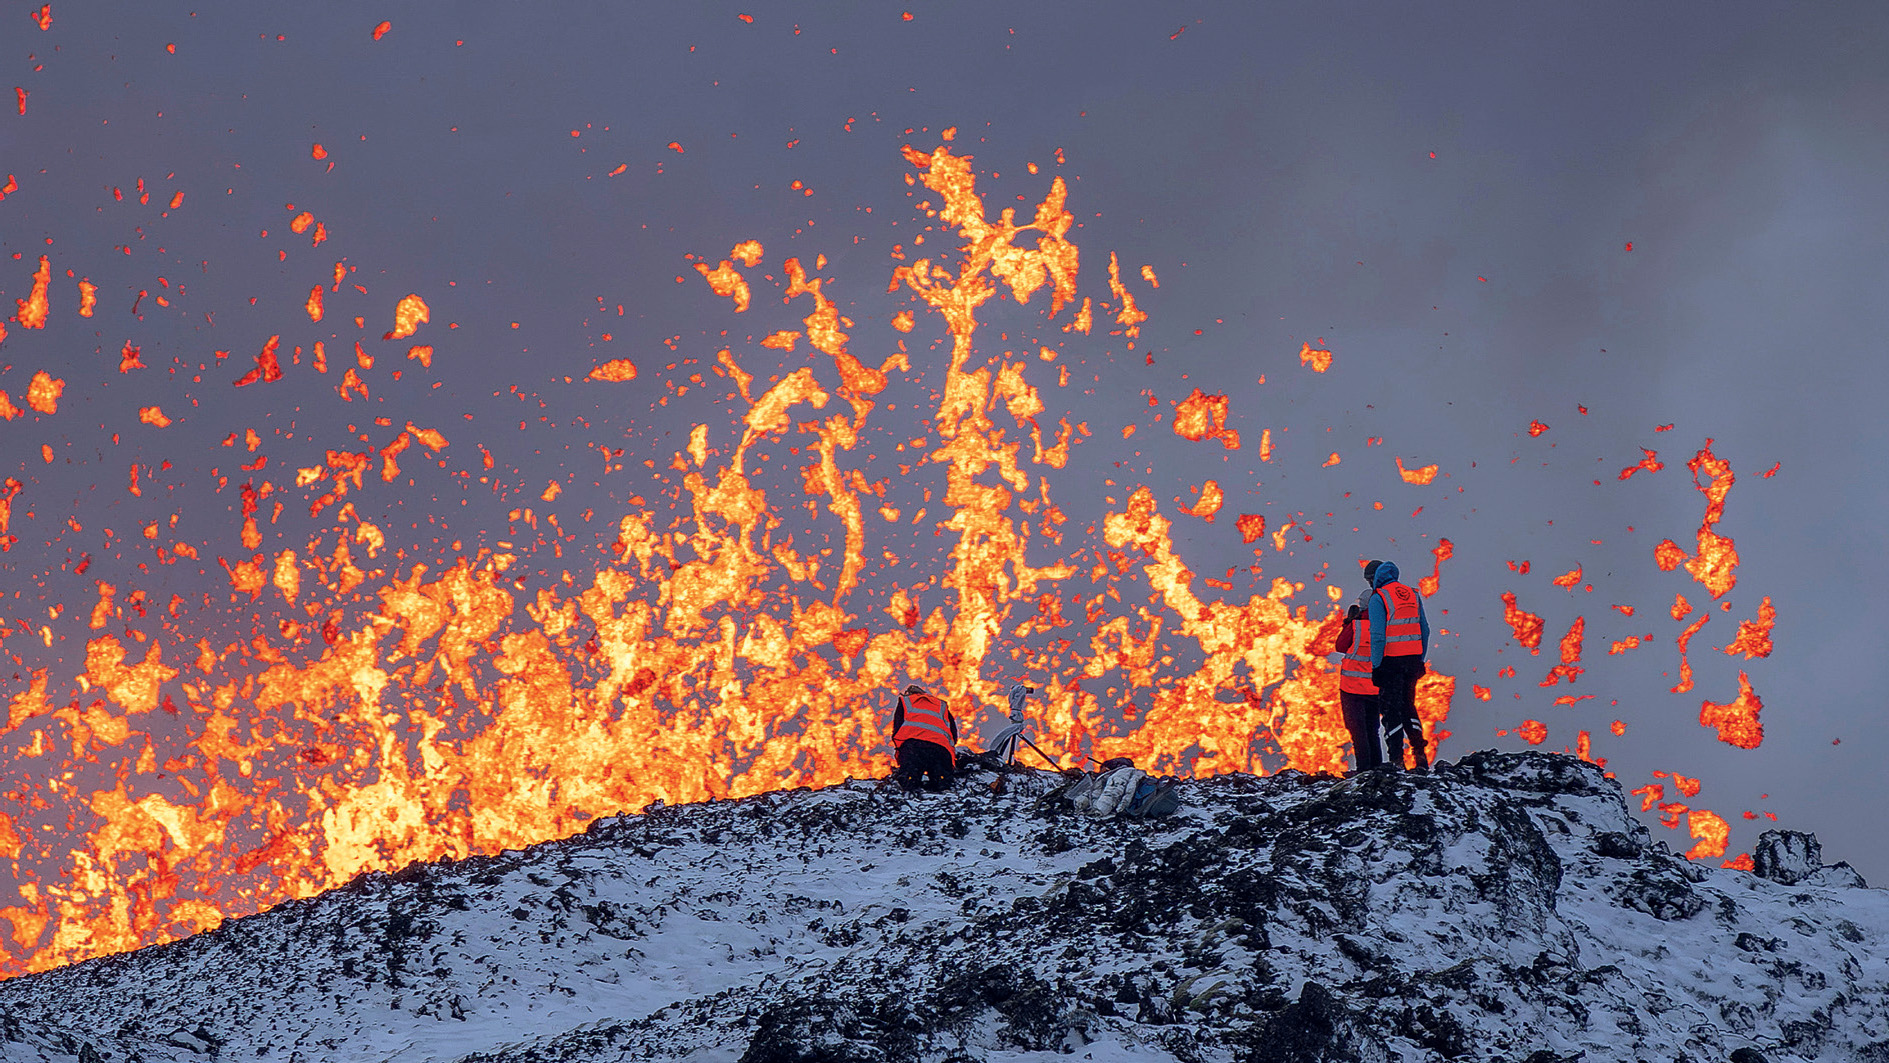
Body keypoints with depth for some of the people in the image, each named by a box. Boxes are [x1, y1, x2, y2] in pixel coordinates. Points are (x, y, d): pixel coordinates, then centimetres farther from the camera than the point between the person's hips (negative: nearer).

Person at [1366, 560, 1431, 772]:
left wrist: (1376, 666, -11)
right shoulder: (1413, 595, 11)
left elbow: (1378, 636, -15)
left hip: (1391, 660, -6)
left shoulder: (1377, 598, -9)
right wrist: (1420, 661, 19)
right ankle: (1420, 754, 12)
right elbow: (1424, 630, 13)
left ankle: (1397, 760, 0)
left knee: (1391, 709, 1)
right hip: (1412, 659, 6)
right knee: (1408, 706, 18)